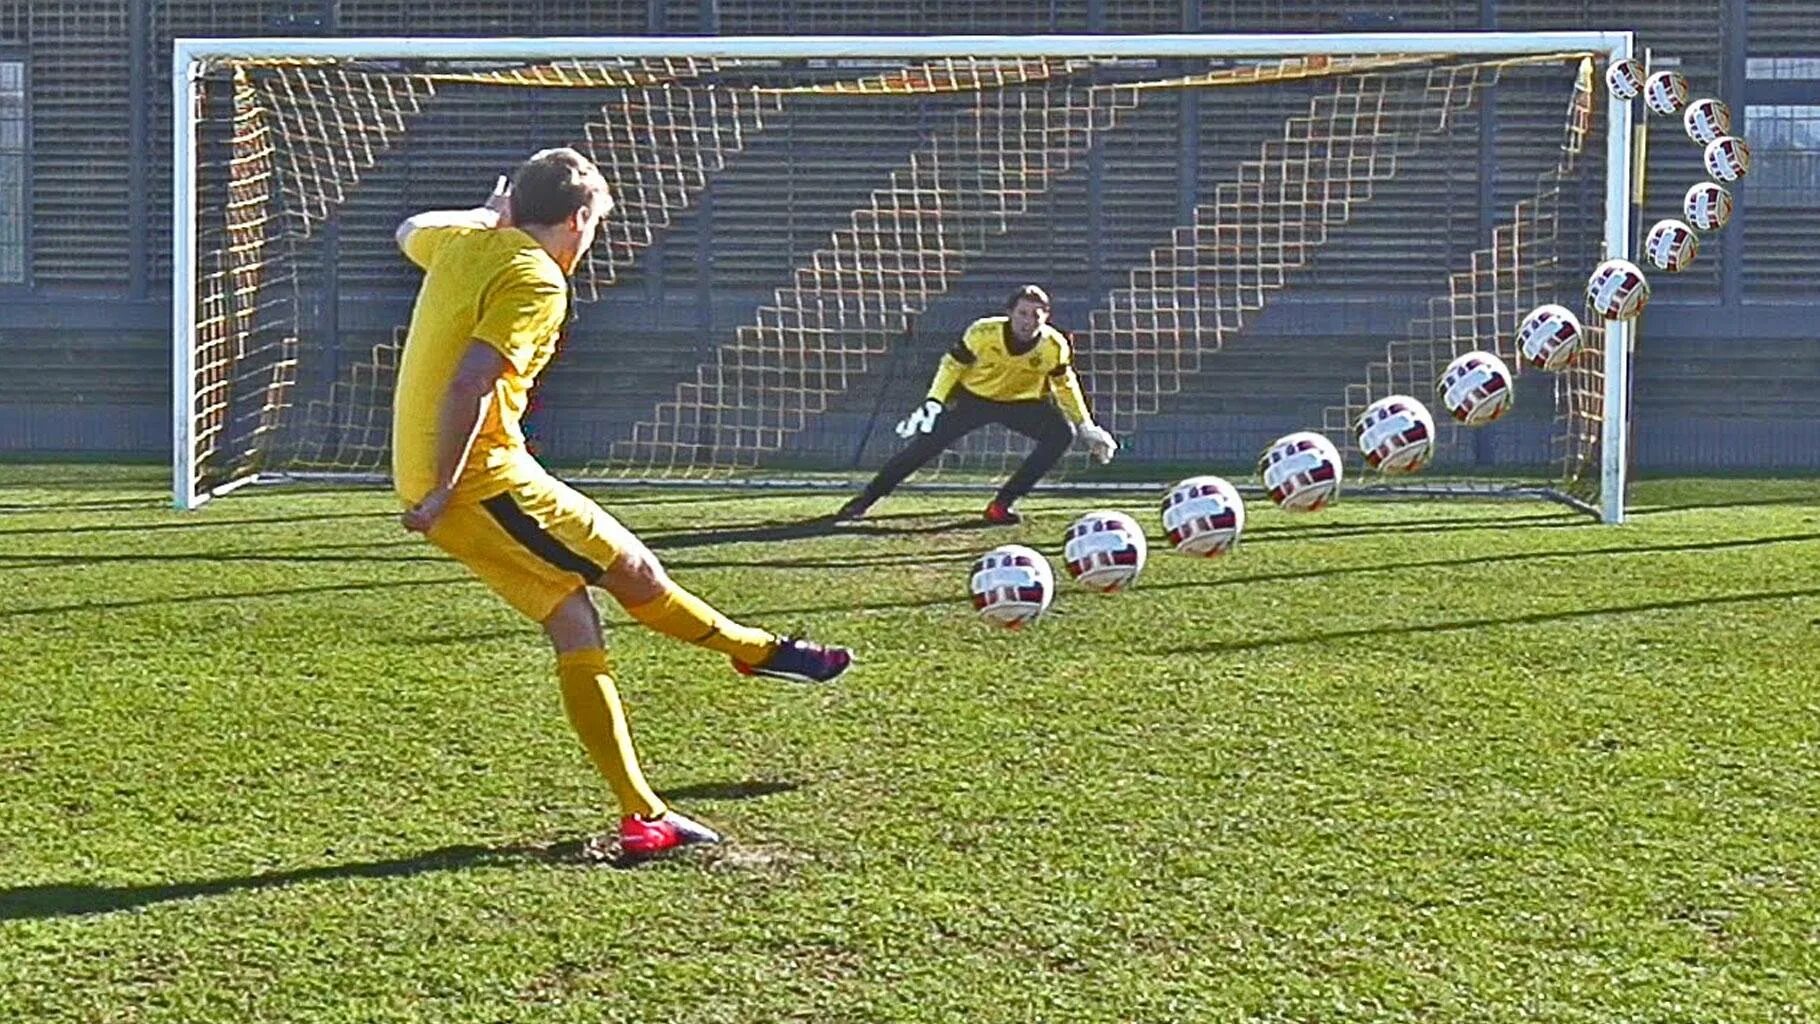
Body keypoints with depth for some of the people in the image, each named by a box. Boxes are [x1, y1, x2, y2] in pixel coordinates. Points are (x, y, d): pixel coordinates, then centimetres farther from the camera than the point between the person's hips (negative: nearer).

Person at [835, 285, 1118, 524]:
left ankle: (1002, 504, -14)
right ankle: (865, 499, 1)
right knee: (926, 443, -13)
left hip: (1021, 402, 2)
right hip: (973, 397, -1)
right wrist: (933, 402, -19)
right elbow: (953, 364, -11)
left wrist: (1086, 426, 0)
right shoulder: (984, 333, -26)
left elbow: (1065, 384, -1)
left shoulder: (1054, 346, -20)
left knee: (1062, 433, -21)